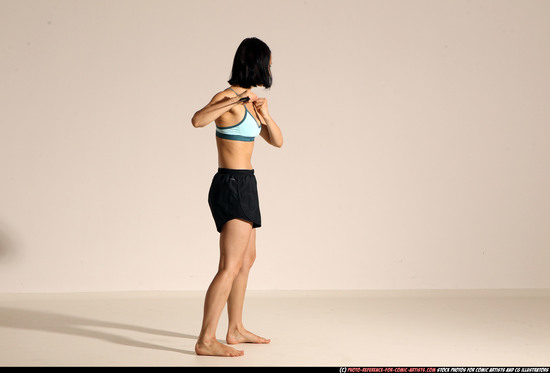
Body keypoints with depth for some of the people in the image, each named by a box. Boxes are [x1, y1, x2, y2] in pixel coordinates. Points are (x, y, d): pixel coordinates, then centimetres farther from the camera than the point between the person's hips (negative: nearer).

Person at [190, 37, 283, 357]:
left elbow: (277, 141, 10)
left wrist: (265, 114, -7)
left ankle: (236, 330, 31)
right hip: (233, 186, -10)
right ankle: (206, 341, -14)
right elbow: (198, 120, -34)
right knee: (231, 266, -15)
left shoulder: (249, 101, 12)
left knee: (247, 260, 20)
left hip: (243, 186, 10)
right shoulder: (228, 97, -14)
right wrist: (235, 101, -36)